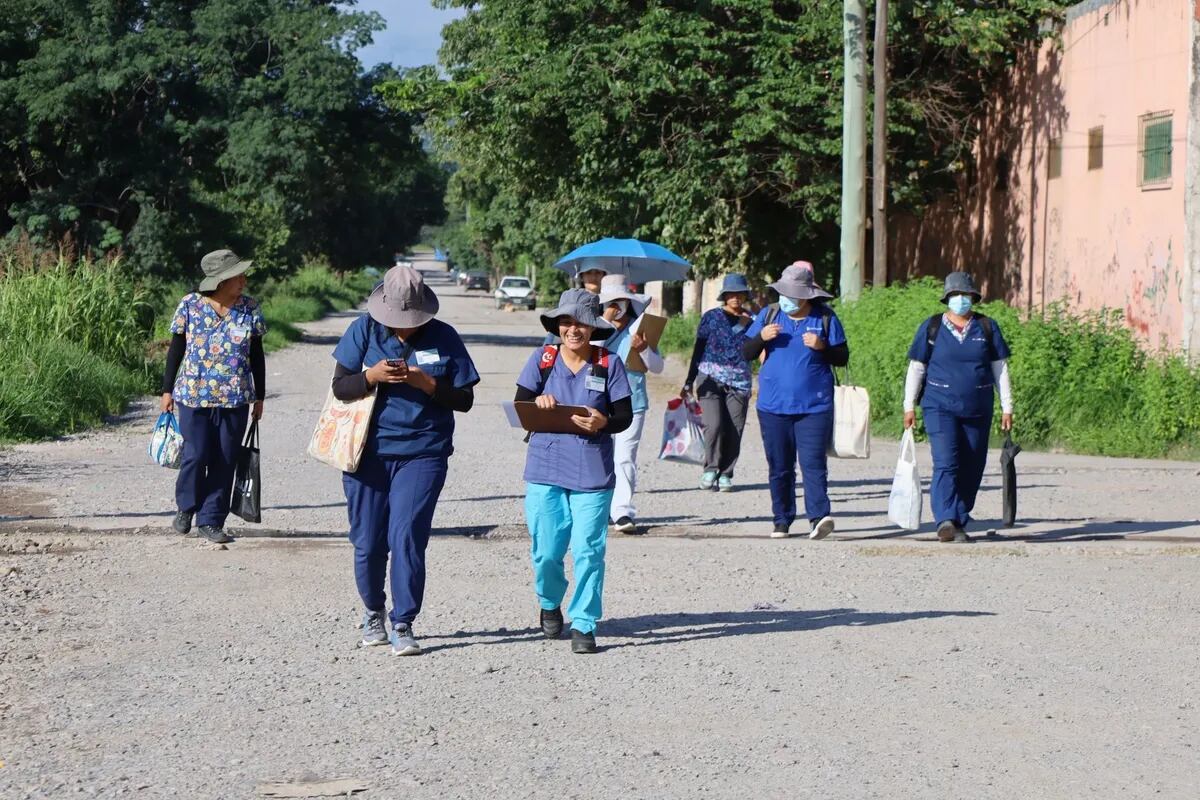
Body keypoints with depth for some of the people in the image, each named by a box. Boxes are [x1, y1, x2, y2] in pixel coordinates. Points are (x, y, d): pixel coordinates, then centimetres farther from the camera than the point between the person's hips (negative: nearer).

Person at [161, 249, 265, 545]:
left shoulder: (250, 309, 2)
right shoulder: (190, 305, -3)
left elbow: (257, 355, 9)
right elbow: (176, 349, 5)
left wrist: (259, 396, 10)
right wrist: (167, 390, 5)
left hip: (235, 399, 2)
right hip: (194, 397, -2)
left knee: (224, 462, 2)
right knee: (196, 455, -5)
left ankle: (211, 520, 12)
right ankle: (186, 506, 21)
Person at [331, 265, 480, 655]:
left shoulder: (444, 338, 0)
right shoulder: (364, 330, 1)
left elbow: (464, 399, 0)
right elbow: (340, 387, 1)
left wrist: (425, 383, -15)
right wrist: (373, 376, -18)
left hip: (422, 454, -2)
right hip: (368, 453, 2)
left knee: (407, 537, -13)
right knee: (368, 543, 6)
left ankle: (403, 626, -6)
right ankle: (373, 614, 30)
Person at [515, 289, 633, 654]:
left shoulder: (609, 363, 1)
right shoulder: (543, 358, 4)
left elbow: (624, 416, 2)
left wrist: (603, 422, -20)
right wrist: (538, 402, -19)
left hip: (593, 473, -1)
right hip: (545, 469, 1)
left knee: (588, 550, -5)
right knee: (546, 551, 4)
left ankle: (583, 625, 4)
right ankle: (549, 603, 34)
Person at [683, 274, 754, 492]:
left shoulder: (751, 319, 10)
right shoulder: (711, 317, 6)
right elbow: (698, 349, 8)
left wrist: (746, 325, -7)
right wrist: (689, 382, 5)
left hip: (739, 383, 2)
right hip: (711, 379, -2)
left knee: (734, 431, -4)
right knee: (714, 425, -17)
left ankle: (725, 474, 7)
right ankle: (711, 468, -1)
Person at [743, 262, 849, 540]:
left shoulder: (825, 318, 3)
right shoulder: (768, 315, 9)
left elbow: (842, 358, 4)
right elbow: (746, 352, 9)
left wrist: (822, 347, -15)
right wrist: (761, 337, -11)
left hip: (814, 406, -3)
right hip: (773, 407, 3)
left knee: (813, 463, -13)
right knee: (779, 467, 7)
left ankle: (818, 517, -20)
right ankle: (782, 520, 14)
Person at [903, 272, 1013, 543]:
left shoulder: (987, 328, 8)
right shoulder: (931, 328, 4)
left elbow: (1000, 369, 10)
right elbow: (916, 368, 7)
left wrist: (1007, 408, 6)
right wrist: (909, 406, 2)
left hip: (978, 411, 3)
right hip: (940, 408, -3)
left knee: (971, 470, 4)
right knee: (946, 463, -17)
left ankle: (959, 523, 14)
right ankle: (946, 522, -25)